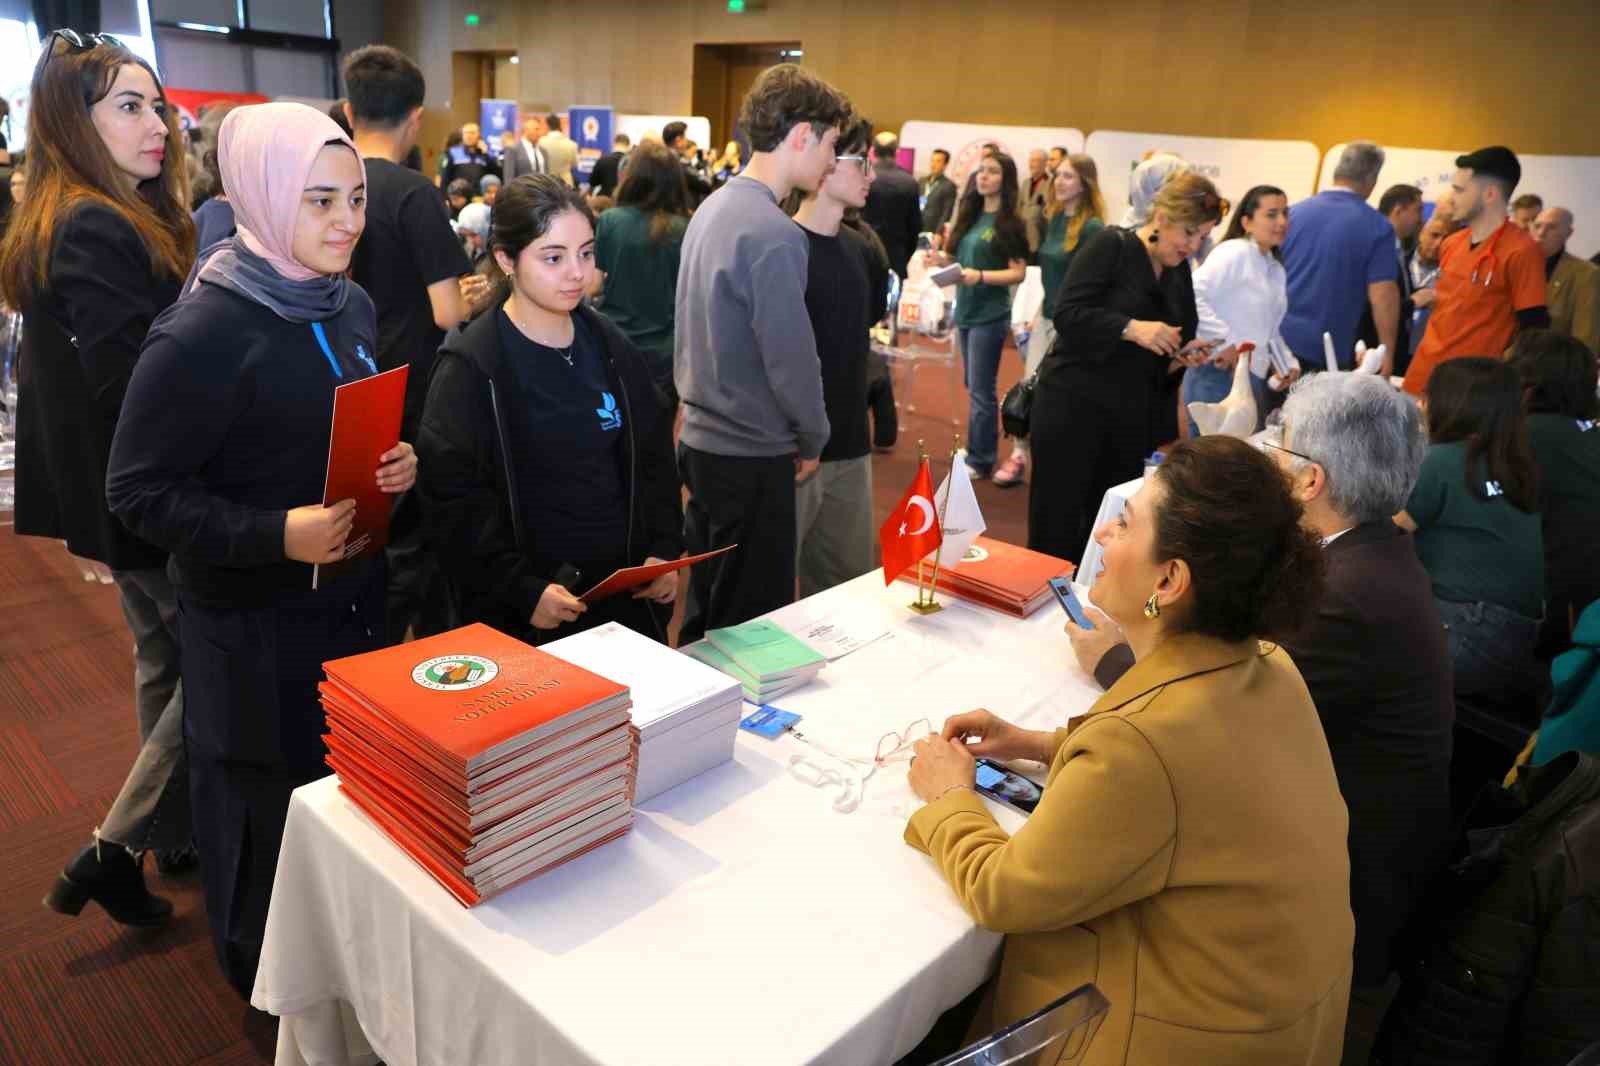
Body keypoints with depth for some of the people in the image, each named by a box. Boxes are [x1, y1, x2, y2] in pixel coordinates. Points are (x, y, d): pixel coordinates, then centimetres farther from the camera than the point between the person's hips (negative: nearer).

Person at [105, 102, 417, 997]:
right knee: (274, 816, 12)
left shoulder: (354, 305, 5)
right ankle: (262, 978, 39)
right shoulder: (203, 334, -18)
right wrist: (277, 534, -28)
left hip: (359, 599, 7)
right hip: (258, 628, -6)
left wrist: (401, 466, -5)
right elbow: (139, 491, -15)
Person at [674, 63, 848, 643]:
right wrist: (813, 439, -4)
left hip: (701, 438, 9)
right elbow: (791, 359, -20)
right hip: (752, 454, -9)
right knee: (750, 627, 5)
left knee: (706, 607, 21)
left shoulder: (712, 208, 9)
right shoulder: (775, 235, -20)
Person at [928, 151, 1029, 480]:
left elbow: (1018, 273, -12)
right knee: (975, 388, 14)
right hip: (965, 311, 7)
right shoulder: (969, 215, 11)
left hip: (990, 315, -7)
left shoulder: (1010, 223, -8)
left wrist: (981, 276, -25)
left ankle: (979, 461, 5)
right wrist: (941, 258, -3)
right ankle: (980, 450, 26)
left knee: (980, 391, -4)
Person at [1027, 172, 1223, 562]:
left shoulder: (1179, 272, 13)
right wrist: (1131, 328, -27)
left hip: (1133, 416, 7)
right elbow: (1066, 314, -17)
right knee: (1057, 526, -1)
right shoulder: (1111, 245, -7)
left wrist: (1182, 355, -2)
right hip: (1073, 404, -7)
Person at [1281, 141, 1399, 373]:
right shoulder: (1377, 227, -5)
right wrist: (1387, 354, -2)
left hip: (1279, 343, 3)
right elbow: (1383, 296, -9)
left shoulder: (1293, 213, 5)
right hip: (1331, 354, -3)